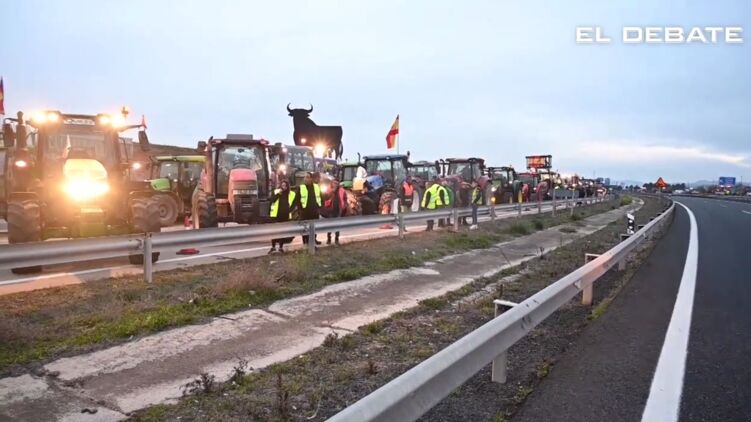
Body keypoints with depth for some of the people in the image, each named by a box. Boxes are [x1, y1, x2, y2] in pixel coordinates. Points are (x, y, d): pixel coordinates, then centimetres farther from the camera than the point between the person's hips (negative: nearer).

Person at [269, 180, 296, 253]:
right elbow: (272, 200, -10)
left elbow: (294, 204, 11)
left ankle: (281, 247, 16)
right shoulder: (276, 192, 4)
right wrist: (278, 193, -19)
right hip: (276, 215, -1)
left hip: (286, 216, 1)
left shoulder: (292, 194, 5)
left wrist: (290, 210, -5)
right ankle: (273, 247, 8)